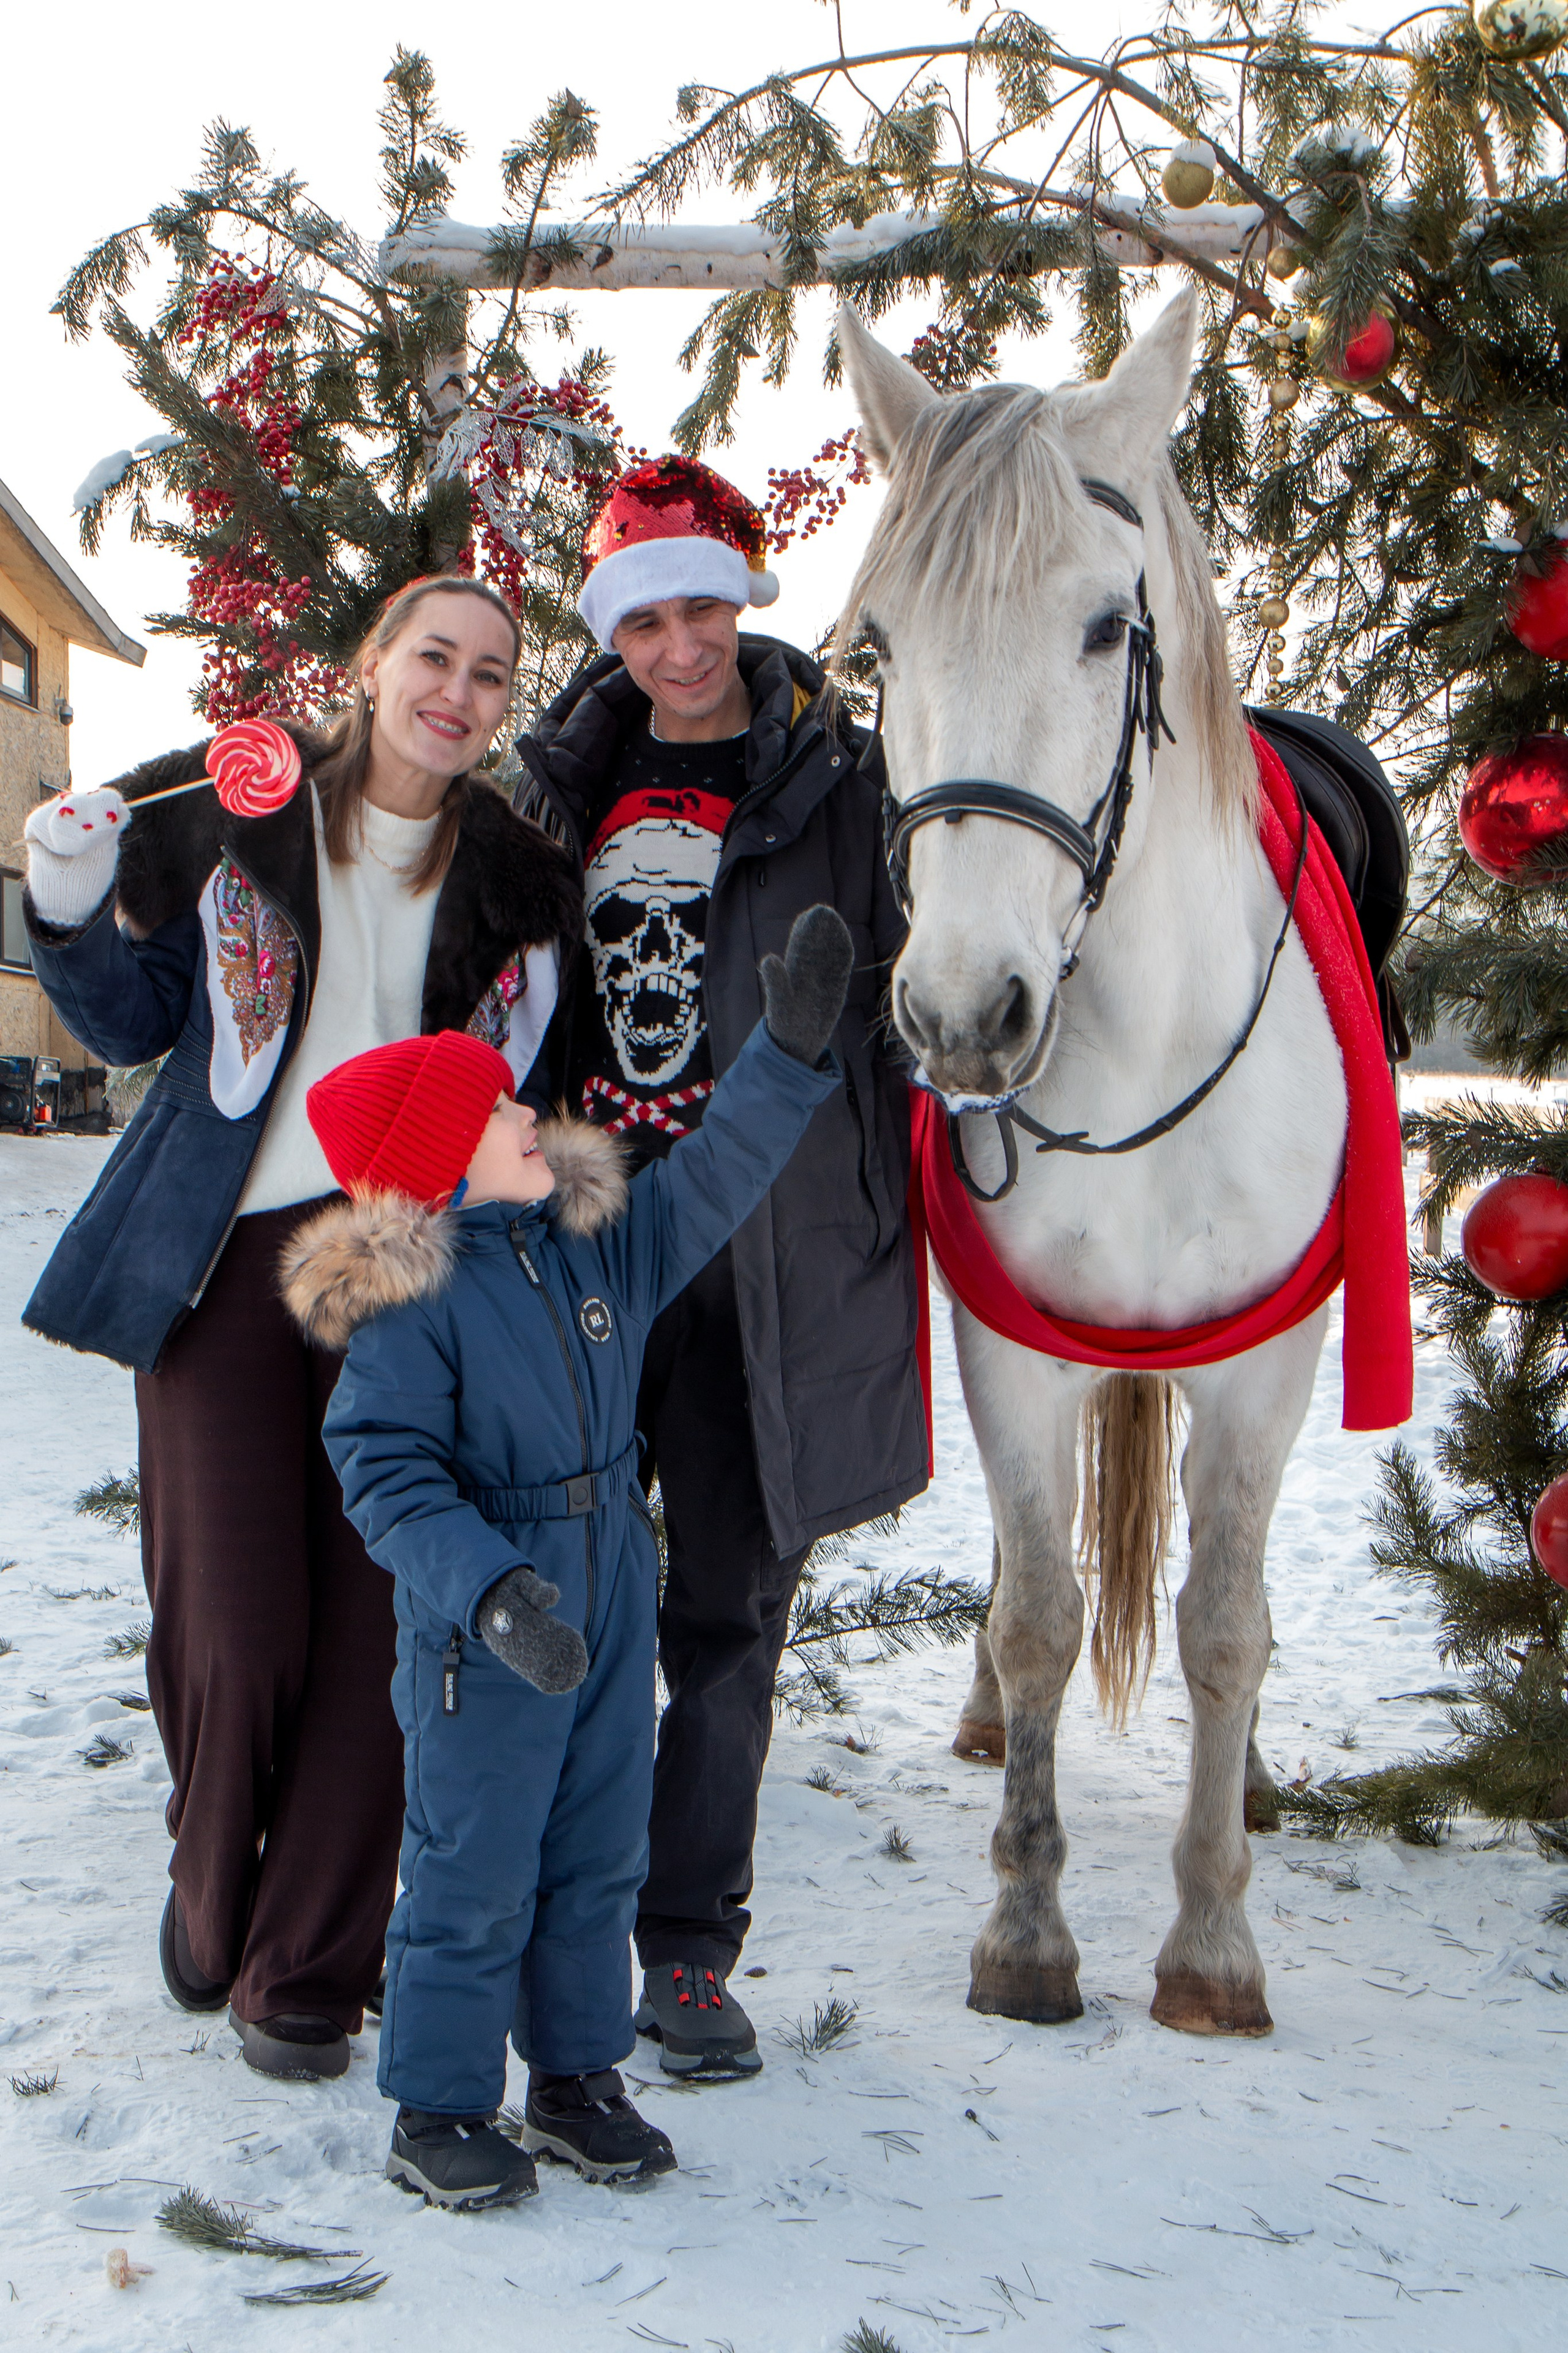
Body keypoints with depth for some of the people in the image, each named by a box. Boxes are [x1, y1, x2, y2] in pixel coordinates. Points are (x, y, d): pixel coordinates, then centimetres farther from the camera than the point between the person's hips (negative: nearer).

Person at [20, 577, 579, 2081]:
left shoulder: (513, 872, 6)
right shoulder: (233, 812, 2)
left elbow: (533, 1081, 15)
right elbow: (133, 1023, 8)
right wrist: (72, 915, -9)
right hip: (228, 1262, -1)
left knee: (375, 1625, -1)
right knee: (231, 1630, -2)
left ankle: (307, 1973, 15)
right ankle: (211, 1898, 28)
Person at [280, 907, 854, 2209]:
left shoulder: (599, 1243, 2)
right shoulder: (407, 1304, -17)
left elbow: (712, 1178, 8)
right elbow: (390, 1479, -22)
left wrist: (790, 1049, -1)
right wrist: (490, 1588, -35)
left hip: (612, 1616, 7)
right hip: (481, 1644, -7)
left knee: (600, 1860, 17)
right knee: (475, 1879, 4)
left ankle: (577, 2077, 33)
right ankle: (439, 2111, 21)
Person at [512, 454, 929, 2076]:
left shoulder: (839, 782, 0)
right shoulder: (566, 780, 10)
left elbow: (905, 1003, 2)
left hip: (763, 1256, -3)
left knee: (727, 1608, 6)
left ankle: (690, 1949, 19)